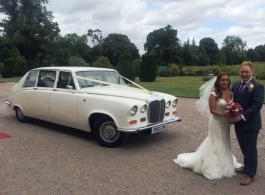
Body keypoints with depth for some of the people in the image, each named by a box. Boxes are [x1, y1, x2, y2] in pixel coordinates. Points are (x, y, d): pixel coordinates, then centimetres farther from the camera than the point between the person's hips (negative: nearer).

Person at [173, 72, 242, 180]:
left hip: (226, 123, 6)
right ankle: (213, 167, 20)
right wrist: (226, 115, -27)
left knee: (224, 143, 19)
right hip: (216, 122, -6)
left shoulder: (230, 94, 1)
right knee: (215, 143, 5)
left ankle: (223, 163, 38)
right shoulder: (213, 95, -17)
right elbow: (212, 110, -20)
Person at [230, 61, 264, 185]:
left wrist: (242, 117, -27)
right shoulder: (236, 85, 8)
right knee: (244, 148, 21)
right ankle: (247, 167, 40)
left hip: (250, 124, -6)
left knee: (251, 149, 8)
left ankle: (250, 174, 22)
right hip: (238, 123, 6)